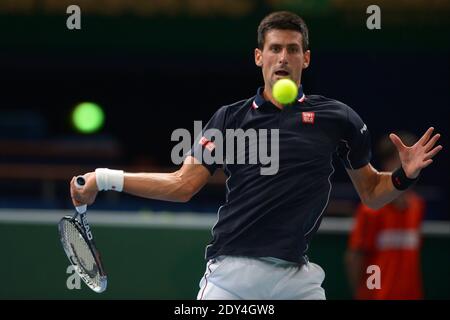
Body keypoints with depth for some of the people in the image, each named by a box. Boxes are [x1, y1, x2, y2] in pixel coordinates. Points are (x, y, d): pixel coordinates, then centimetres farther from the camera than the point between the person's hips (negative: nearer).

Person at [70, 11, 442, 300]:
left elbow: (372, 192, 14)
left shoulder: (336, 118, 6)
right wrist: (106, 179, 1)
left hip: (296, 278, 0)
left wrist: (404, 175, -7)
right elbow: (183, 184, 7)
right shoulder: (230, 118, 8)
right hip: (230, 274, 0)